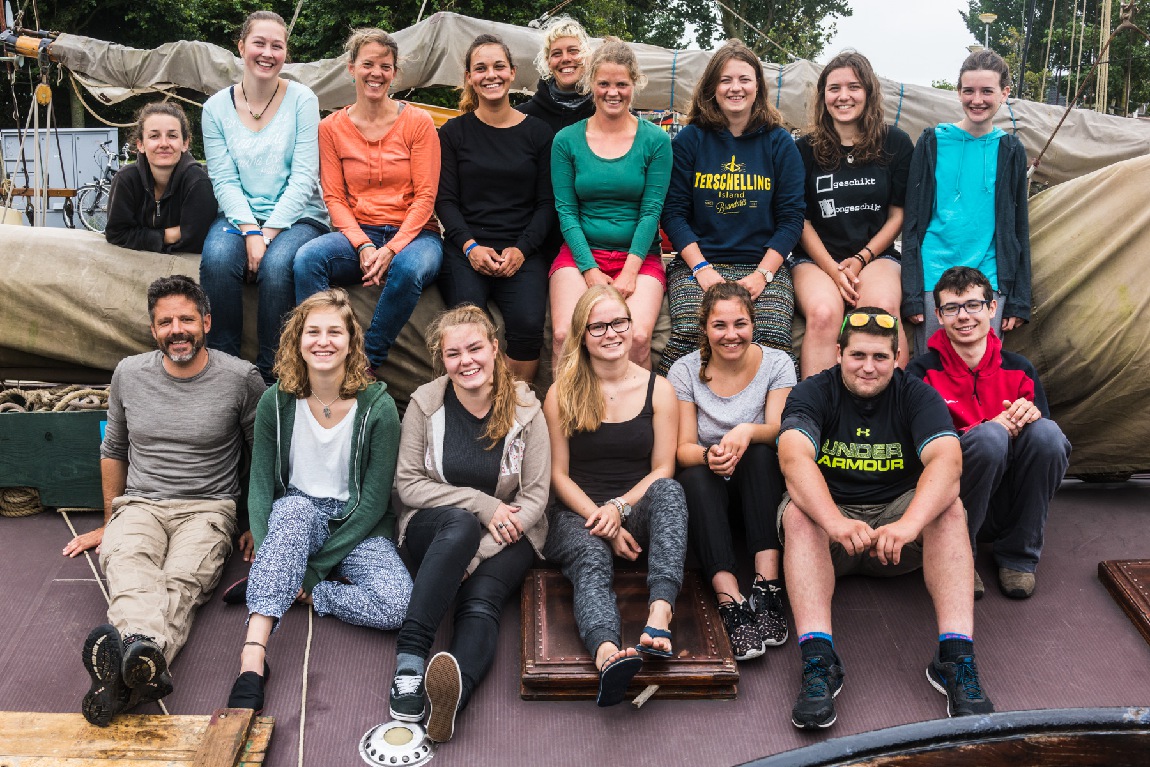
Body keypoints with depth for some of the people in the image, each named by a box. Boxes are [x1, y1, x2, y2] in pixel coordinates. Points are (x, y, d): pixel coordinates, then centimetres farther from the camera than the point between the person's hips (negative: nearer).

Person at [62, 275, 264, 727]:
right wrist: (108, 523, 25)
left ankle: (122, 673, -63)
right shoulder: (129, 374, 9)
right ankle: (145, 664, -66)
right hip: (139, 504, 2)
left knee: (181, 582, -35)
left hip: (207, 508, -1)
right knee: (127, 566, -36)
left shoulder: (240, 378, -1)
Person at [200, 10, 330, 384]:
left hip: (297, 216, -2)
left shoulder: (302, 100, -2)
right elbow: (224, 180, -1)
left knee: (277, 264, -33)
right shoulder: (216, 107, 5)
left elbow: (303, 178, -8)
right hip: (240, 215, 2)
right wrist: (250, 232, -17)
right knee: (216, 258, -30)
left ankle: (268, 374, -19)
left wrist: (267, 234, -16)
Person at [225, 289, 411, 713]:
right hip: (297, 518, 1)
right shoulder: (276, 402, -4)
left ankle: (265, 588, -15)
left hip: (357, 528, 0)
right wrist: (267, 558, -21)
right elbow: (260, 488, -3)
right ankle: (253, 657, -44)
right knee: (294, 508, -37)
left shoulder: (378, 406, -11)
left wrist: (313, 571, -15)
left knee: (396, 605, -30)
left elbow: (375, 501, -11)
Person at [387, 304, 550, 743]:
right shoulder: (425, 403, -3)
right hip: (434, 529, 0)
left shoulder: (525, 409, -5)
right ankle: (410, 654, -42)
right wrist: (480, 504, -17)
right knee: (460, 523, -36)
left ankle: (454, 689, -59)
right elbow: (408, 484, -3)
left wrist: (474, 557, -17)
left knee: (480, 603, -31)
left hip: (506, 537, 0)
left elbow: (535, 496, -6)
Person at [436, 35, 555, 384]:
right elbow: (445, 200, 6)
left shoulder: (537, 132, 11)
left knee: (528, 322, -28)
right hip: (466, 247, 0)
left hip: (523, 250, 0)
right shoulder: (455, 131, 12)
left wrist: (521, 249, -9)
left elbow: (547, 203, 7)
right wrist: (470, 246, -11)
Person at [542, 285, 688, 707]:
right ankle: (607, 651, -64)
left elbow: (662, 472, 5)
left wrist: (618, 508, -13)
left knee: (669, 491, -33)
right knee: (591, 559, -35)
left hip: (637, 512, 1)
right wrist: (601, 521, -11)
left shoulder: (659, 390, 9)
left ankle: (659, 614, -51)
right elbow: (558, 474, 4)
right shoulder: (561, 394, 6)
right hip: (577, 515, -1)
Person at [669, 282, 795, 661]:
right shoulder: (685, 371, -4)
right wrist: (709, 455, -33)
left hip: (757, 486, 1)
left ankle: (767, 585, -39)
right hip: (707, 489, 0)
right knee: (694, 477, -34)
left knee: (760, 454, -32)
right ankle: (731, 601, -45)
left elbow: (778, 431, -14)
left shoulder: (777, 363, -2)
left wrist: (747, 432, -38)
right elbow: (683, 448, -9)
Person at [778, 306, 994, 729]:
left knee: (949, 508, -26)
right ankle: (817, 659, -42)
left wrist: (908, 524, -44)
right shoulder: (813, 393, -7)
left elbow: (946, 460, -24)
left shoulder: (917, 395, -5)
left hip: (898, 512, 1)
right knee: (797, 513, -32)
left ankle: (956, 656, -34)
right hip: (827, 510, -1)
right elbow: (794, 457, -28)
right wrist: (835, 522, -47)